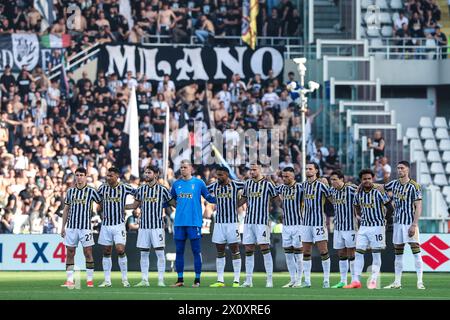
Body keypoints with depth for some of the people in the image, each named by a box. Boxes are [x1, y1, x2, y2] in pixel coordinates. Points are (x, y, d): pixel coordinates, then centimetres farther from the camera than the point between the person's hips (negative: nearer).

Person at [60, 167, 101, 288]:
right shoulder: (70, 191, 9)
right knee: (70, 253, 1)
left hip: (85, 227, -3)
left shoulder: (91, 191, -1)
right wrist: (63, 227, 11)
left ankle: (90, 279, 5)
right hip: (71, 227, 3)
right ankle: (70, 280, 3)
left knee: (88, 253, -3)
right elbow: (66, 209, 13)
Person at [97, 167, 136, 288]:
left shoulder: (124, 188, -6)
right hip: (106, 224, 3)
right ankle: (107, 280, 10)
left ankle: (125, 279, -1)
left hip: (119, 224, -3)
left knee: (120, 250, -13)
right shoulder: (103, 188, 3)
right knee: (106, 252, 5)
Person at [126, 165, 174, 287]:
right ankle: (144, 280, 10)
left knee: (160, 252, -5)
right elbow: (135, 205, 18)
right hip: (144, 226, 4)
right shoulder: (141, 189, 9)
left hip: (157, 226, -4)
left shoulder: (162, 189, -1)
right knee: (144, 253, 5)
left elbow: (174, 203, 6)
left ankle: (161, 280, -1)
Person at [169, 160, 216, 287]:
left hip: (194, 222, -4)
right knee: (179, 251, 6)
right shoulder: (176, 184, 11)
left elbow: (209, 198, 4)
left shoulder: (198, 183, 1)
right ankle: (180, 279, 13)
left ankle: (197, 279, 4)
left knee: (196, 251, -1)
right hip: (179, 222, 4)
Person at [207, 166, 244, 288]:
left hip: (232, 223, -4)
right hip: (219, 222, 4)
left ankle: (236, 281, 2)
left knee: (235, 251, 0)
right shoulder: (214, 186, 7)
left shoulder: (235, 185, -5)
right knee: (220, 252, 6)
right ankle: (220, 280, 11)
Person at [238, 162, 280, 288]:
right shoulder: (248, 183, 12)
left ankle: (269, 280, -6)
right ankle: (248, 281, 9)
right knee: (248, 250, 5)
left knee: (264, 248, -9)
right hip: (248, 220, 5)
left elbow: (276, 198, 5)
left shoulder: (267, 184, -2)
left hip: (262, 221, -5)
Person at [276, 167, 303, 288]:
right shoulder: (282, 188, 10)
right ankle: (293, 280, 14)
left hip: (298, 224, -6)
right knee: (288, 254, 7)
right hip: (286, 225, 6)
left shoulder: (300, 187, -9)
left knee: (298, 254, -2)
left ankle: (299, 281, 4)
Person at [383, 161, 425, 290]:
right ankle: (397, 282, 12)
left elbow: (418, 207, -11)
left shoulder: (414, 186, -8)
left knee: (416, 252, -10)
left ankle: (420, 282, -11)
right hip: (398, 222, 6)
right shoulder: (394, 184, 8)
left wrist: (414, 225, -18)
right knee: (398, 254, 8)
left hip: (410, 223, -6)